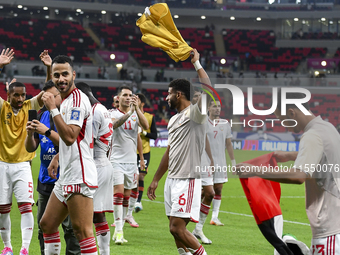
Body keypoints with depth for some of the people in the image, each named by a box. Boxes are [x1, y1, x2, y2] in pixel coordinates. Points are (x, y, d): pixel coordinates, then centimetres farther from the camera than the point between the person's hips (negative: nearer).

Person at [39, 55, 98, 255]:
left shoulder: (77, 100, -13)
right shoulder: (66, 100, 18)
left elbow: (69, 137, -24)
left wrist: (53, 109, -21)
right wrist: (57, 158, 27)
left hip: (79, 176, -11)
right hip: (66, 176, 11)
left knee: (82, 229, -14)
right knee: (47, 224, 15)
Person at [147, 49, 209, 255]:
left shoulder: (194, 113, -9)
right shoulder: (174, 119, 19)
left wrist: (196, 63, -23)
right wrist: (156, 180, 26)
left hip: (188, 180, -9)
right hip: (172, 179, 9)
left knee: (177, 227, -15)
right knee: (176, 228, 8)